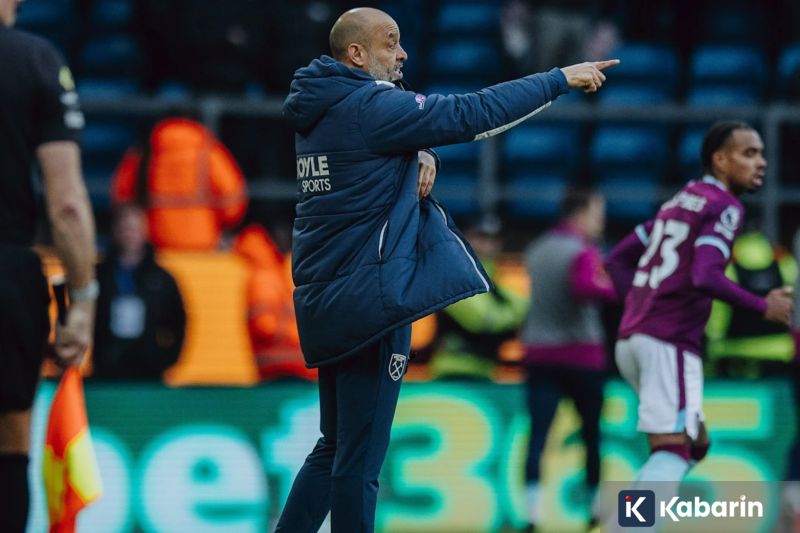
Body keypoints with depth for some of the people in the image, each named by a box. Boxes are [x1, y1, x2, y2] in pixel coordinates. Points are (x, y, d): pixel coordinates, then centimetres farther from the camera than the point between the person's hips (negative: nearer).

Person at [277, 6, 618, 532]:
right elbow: (474, 113, -16)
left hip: (328, 300, 10)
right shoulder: (369, 106, -14)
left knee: (336, 448, 18)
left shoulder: (320, 109, 13)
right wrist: (561, 79, -9)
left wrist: (421, 155, 0)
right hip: (369, 297, -10)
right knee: (360, 459, -3)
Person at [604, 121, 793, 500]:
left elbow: (618, 259, 23)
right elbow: (705, 277, -22)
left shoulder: (681, 200, 20)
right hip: (669, 344, -9)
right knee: (673, 451, -12)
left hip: (631, 339, 9)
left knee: (696, 443, 18)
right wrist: (764, 307, -12)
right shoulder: (725, 207, -7)